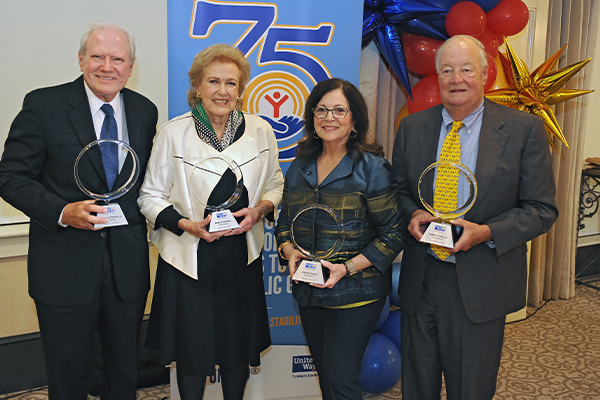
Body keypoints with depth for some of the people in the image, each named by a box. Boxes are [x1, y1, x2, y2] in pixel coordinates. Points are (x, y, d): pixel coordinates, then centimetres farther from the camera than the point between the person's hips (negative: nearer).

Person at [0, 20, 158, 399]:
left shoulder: (145, 111, 4)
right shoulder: (43, 105, -8)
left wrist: (143, 218, -2)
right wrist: (62, 211, -22)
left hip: (127, 264, 3)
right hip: (65, 265, -3)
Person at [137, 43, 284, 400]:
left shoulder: (260, 131, 0)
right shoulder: (173, 132, -6)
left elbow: (275, 185, 11)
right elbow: (151, 196, -2)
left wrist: (259, 210, -10)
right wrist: (187, 225, -17)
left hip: (241, 259, 2)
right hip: (188, 259, -2)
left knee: (238, 349, 15)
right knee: (192, 353, 9)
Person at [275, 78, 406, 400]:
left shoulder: (373, 168, -9)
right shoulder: (300, 167, 8)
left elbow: (393, 234, -10)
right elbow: (284, 223, 14)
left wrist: (348, 267, -19)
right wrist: (289, 251, -8)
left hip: (356, 291, -5)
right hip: (308, 290, 6)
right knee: (323, 371, 17)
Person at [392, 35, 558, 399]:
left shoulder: (525, 129, -7)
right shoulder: (412, 127, 3)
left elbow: (542, 209, -6)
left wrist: (486, 232, -21)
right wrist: (412, 215, -11)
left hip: (481, 284, -2)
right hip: (420, 279, 3)